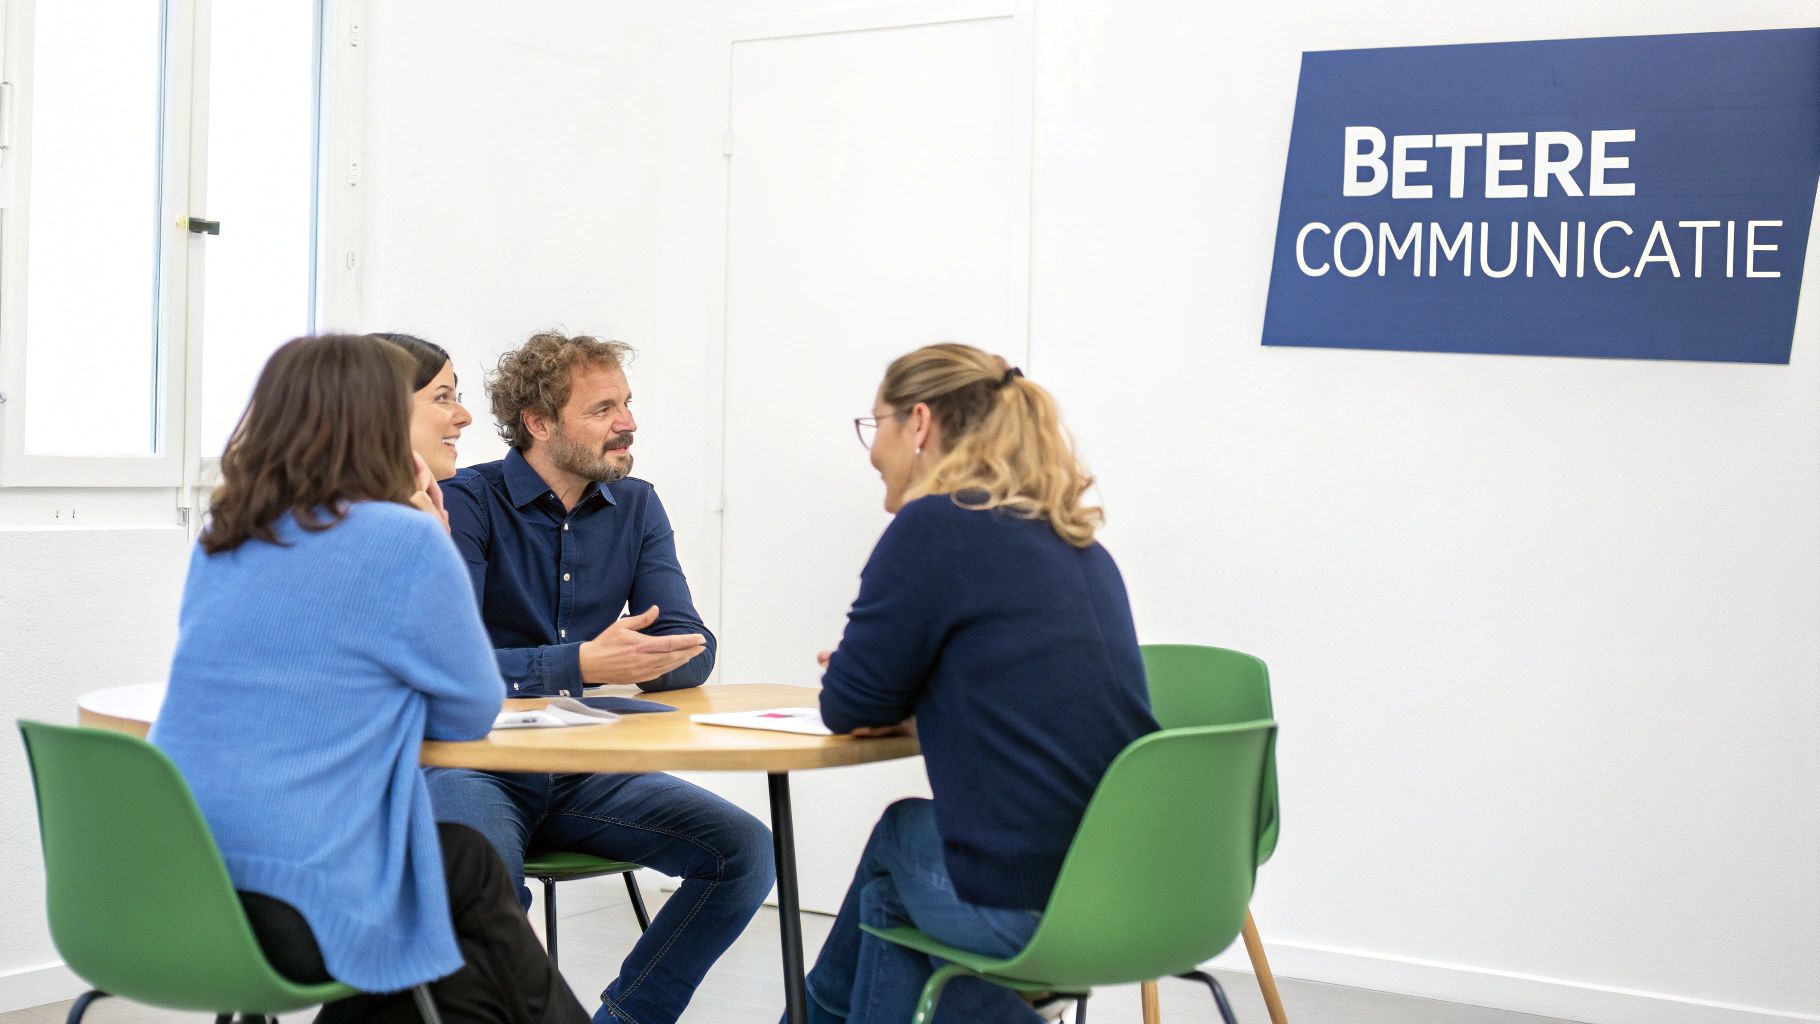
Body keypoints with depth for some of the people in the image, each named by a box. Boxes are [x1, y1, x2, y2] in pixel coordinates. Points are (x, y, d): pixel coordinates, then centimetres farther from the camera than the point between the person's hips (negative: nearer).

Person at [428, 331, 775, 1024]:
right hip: (479, 767, -5)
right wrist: (582, 665, -31)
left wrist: (633, 662, -23)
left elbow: (691, 650, 1)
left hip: (589, 773, 5)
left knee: (746, 851, -14)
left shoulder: (636, 507, 8)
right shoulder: (465, 505, -8)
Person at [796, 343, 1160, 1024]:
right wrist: (912, 705, 8)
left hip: (1022, 906, -7)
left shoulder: (935, 524, -11)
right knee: (910, 836, 31)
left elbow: (849, 707, -5)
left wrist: (898, 702, 15)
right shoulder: (1072, 540, 11)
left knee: (899, 835, 26)